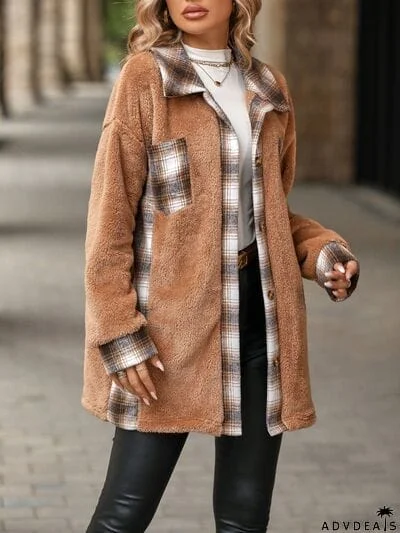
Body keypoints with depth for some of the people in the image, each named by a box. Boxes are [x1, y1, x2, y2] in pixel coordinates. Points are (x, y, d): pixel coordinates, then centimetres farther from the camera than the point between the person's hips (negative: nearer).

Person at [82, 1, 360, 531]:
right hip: (173, 314, -5)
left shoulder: (268, 87, 11)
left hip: (260, 312, 5)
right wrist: (120, 334, -14)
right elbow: (111, 215, -8)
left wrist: (322, 251, 0)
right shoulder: (145, 77, -5)